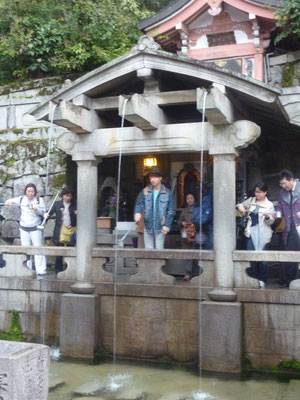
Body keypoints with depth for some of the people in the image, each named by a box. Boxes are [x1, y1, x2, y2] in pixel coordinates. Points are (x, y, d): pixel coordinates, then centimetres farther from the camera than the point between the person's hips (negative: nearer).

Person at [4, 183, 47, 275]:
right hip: (24, 228, 3)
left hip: (35, 228, -3)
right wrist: (8, 201, -4)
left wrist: (37, 210, -23)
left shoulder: (39, 200, -2)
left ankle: (41, 269, -4)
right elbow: (12, 200, 18)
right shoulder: (21, 199, 4)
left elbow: (43, 212, -3)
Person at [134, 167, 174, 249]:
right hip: (148, 226, 2)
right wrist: (138, 212, -18)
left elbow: (170, 211, 0)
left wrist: (167, 225, -6)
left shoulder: (167, 193, -1)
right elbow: (140, 204, 5)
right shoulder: (145, 191, 4)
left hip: (160, 227, -2)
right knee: (148, 249, 9)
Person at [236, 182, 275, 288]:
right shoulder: (251, 200, 10)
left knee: (262, 258, -2)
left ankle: (262, 280, 11)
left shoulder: (269, 205, 0)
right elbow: (241, 205, 20)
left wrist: (268, 217, -24)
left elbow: (271, 221, -2)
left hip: (263, 234, -3)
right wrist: (240, 206, -3)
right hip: (251, 232, 3)